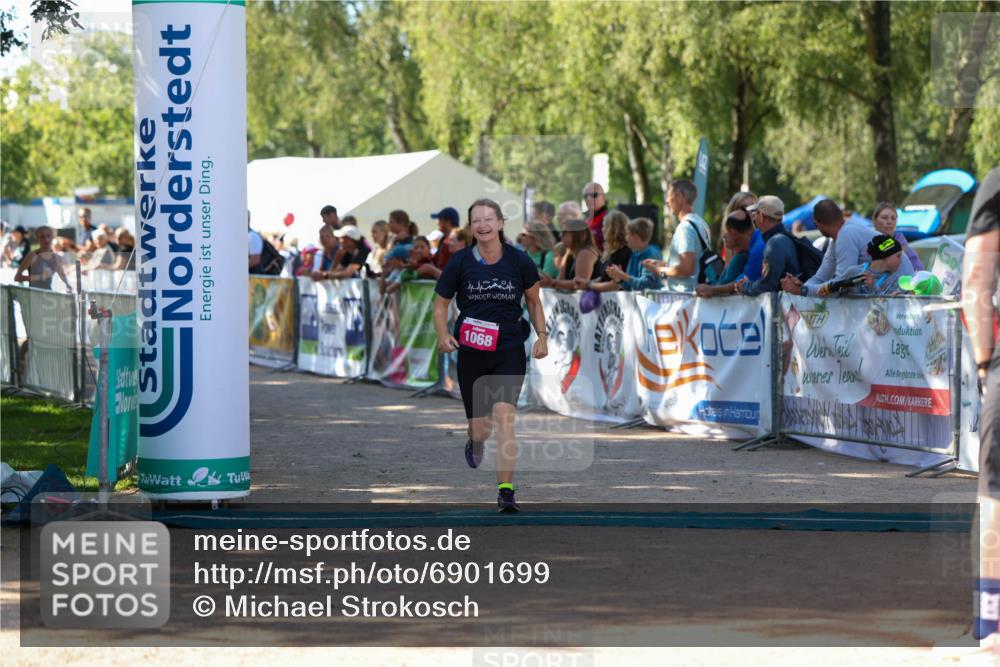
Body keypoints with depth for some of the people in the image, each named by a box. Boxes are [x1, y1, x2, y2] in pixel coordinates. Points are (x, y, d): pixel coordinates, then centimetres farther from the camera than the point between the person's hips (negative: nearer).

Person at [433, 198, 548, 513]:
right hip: (471, 353, 1)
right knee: (480, 428, 7)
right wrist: (444, 335, -14)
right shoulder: (460, 262, -5)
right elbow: (440, 304, 4)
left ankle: (505, 491, -15)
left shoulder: (519, 261, -4)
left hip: (510, 351, -1)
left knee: (504, 416, -18)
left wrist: (542, 335, 0)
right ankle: (475, 441, 48)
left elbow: (533, 301, 11)